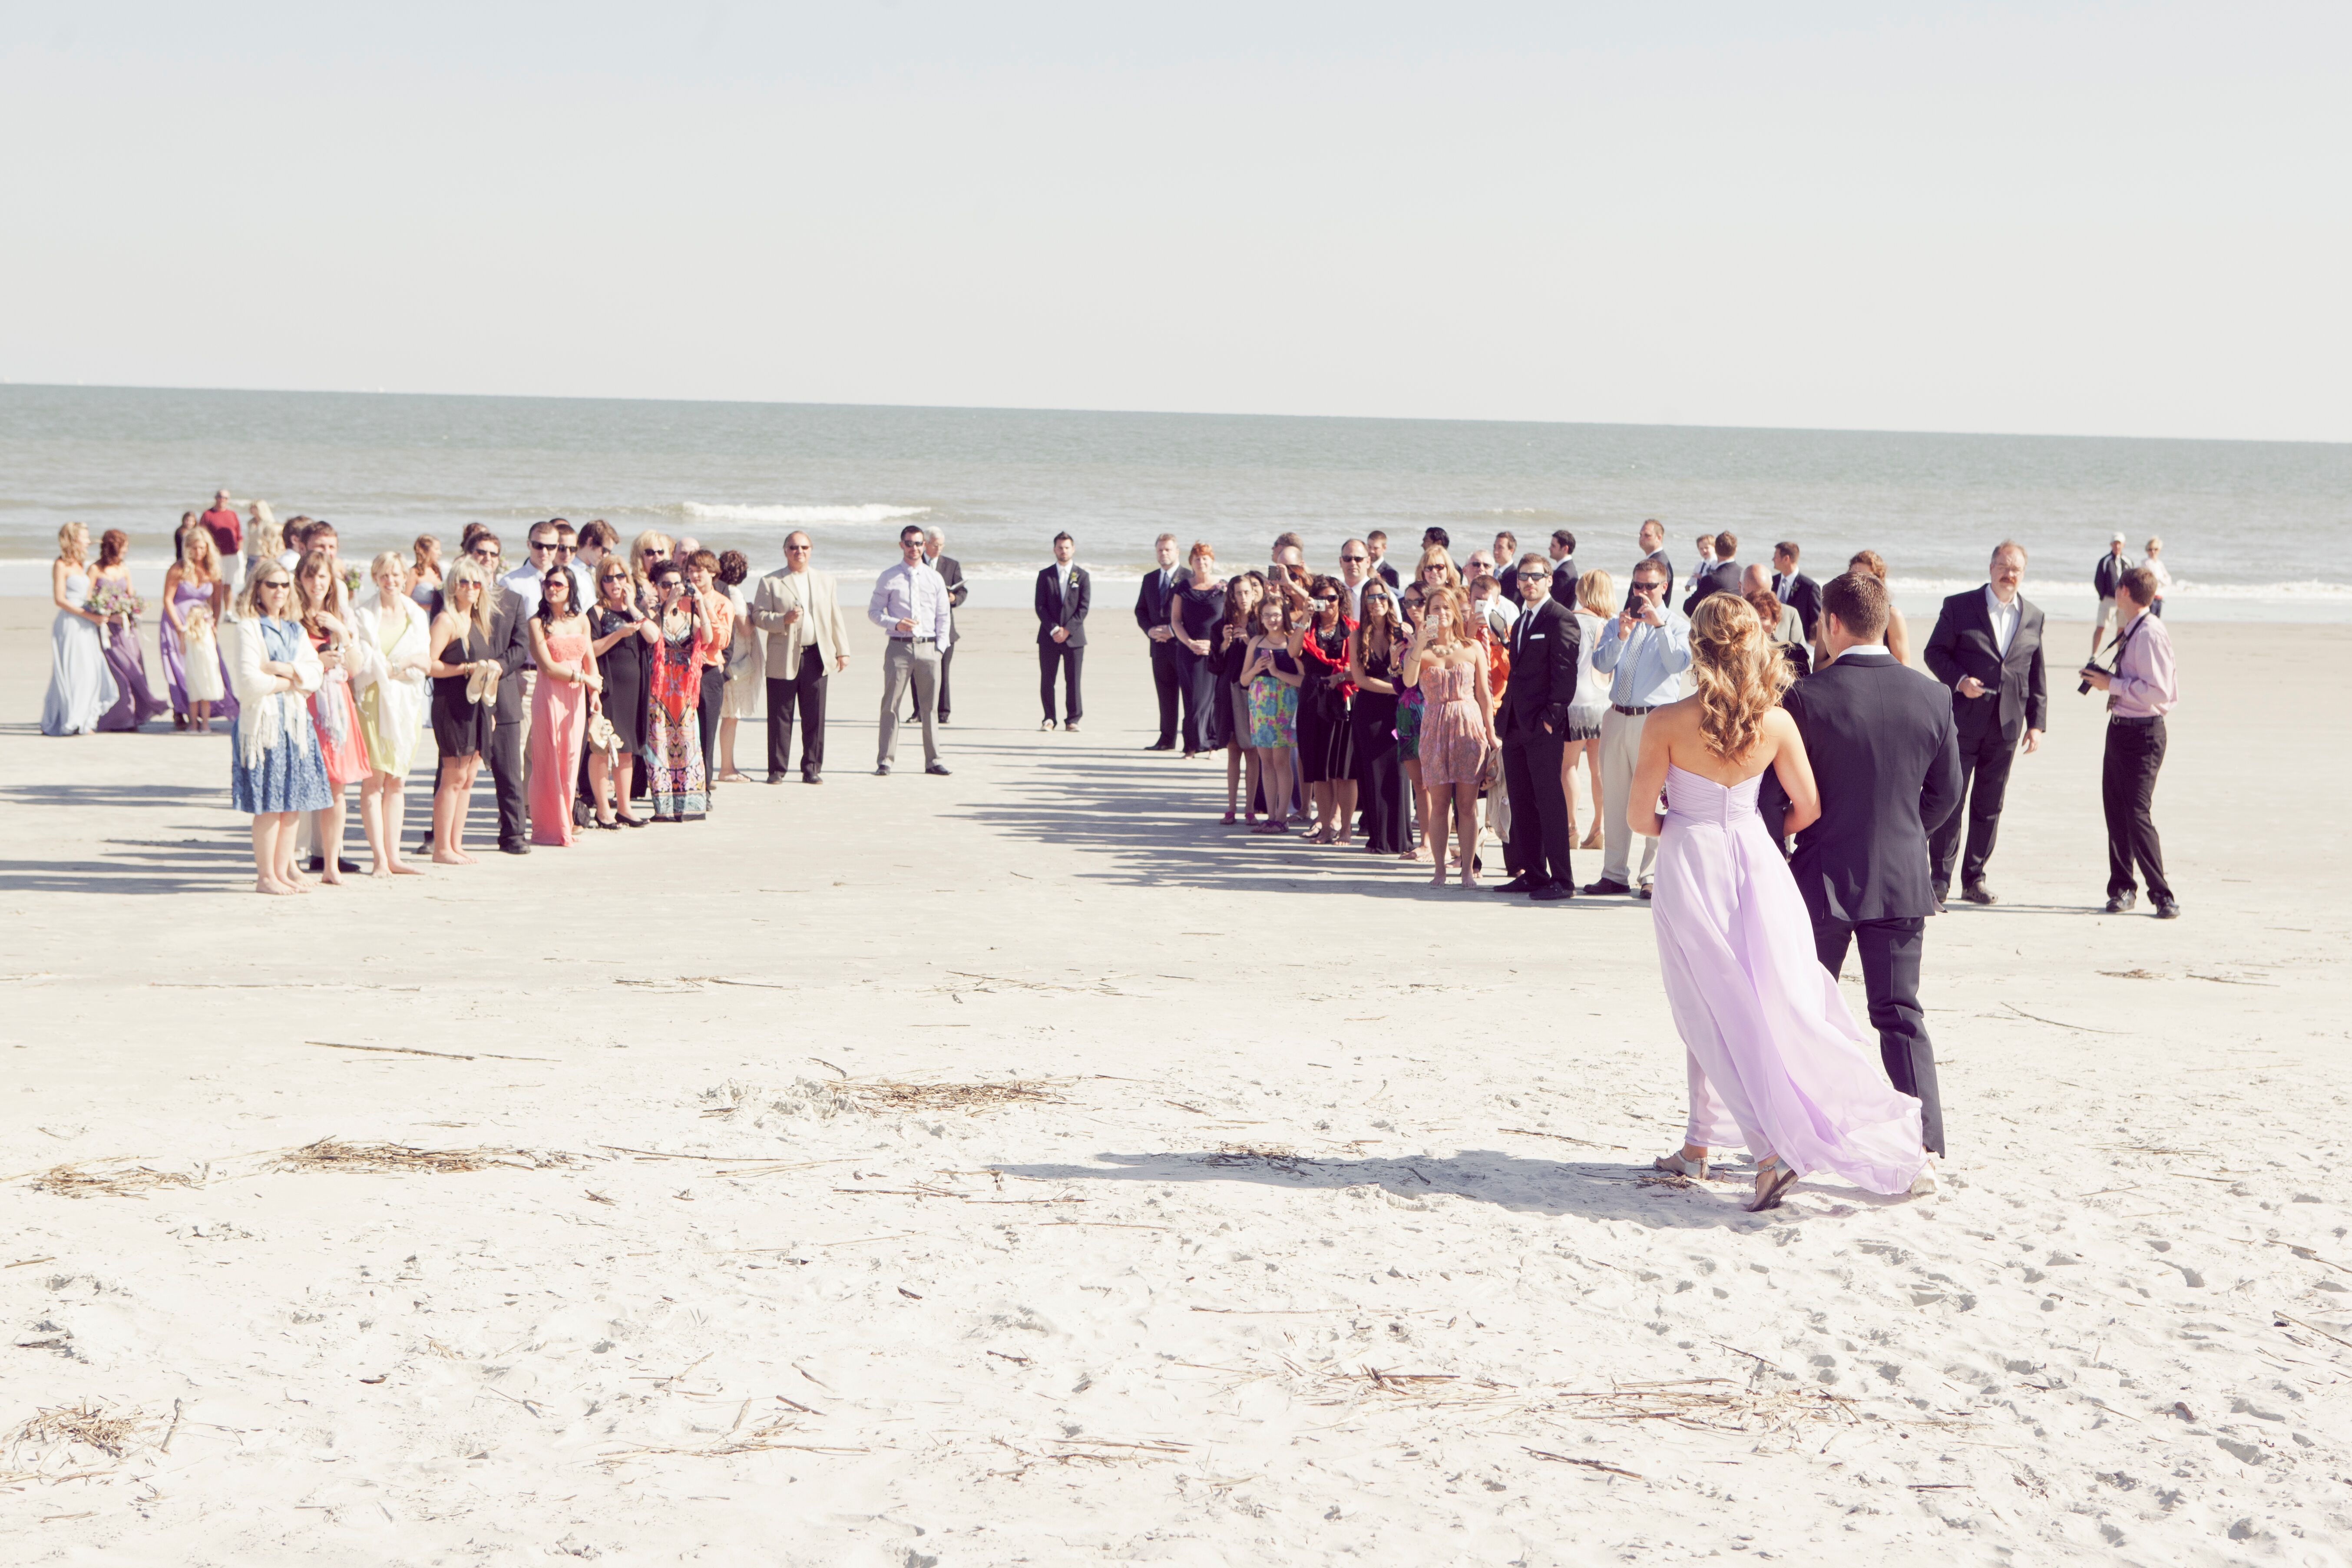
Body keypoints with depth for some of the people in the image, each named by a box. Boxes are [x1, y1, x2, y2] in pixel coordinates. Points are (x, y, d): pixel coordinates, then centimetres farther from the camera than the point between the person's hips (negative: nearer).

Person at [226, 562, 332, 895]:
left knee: (293, 803, 5)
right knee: (269, 804, -7)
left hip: (296, 721, 7)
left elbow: (314, 674, 7)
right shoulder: (246, 628, -4)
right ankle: (266, 876, -1)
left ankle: (283, 870, 12)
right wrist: (291, 681, -3)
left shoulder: (296, 630, 17)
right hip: (262, 721, -7)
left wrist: (284, 670, -10)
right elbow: (248, 681, -13)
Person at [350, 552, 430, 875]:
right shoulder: (362, 615, -1)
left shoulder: (417, 615, 13)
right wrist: (402, 664, -16)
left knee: (397, 781, 6)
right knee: (374, 779, -9)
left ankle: (394, 856, 9)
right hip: (373, 700, -4)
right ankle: (380, 859, -8)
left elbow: (427, 665, 10)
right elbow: (358, 664, -9)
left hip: (407, 703, 4)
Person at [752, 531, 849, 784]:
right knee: (780, 717, 1)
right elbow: (759, 616, -2)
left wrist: (843, 651, 11)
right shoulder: (770, 582, 5)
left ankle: (812, 770, 10)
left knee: (815, 717, 2)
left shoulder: (825, 582, 16)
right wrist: (783, 619, -18)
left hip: (816, 657, 2)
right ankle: (777, 770, 8)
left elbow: (836, 619, 16)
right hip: (784, 660, -2)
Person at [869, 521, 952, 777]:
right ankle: (884, 762, 1)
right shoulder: (888, 578, 5)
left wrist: (940, 647, 3)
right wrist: (896, 624, -12)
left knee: (930, 707, 4)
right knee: (890, 705, -3)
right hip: (899, 647, -2)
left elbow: (944, 617, 13)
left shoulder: (934, 578, 11)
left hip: (928, 647, 2)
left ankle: (933, 760, 10)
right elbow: (873, 611, 5)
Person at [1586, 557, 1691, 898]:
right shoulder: (1618, 623, 15)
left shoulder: (1677, 624, 2)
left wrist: (1659, 624, -21)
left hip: (1655, 718, -5)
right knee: (1614, 796, 8)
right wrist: (1620, 636, -14)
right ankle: (1615, 874, 16)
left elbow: (1678, 663, -15)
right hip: (1617, 716, 5)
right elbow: (1601, 664, 2)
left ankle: (1653, 876, -5)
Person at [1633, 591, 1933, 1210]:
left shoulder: (1666, 724, -13)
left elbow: (1641, 818, -8)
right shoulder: (1776, 722, -5)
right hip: (1755, 862, 3)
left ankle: (1773, 1147, -9)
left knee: (1714, 1013, 3)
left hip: (1688, 865, -3)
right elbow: (1808, 809, 4)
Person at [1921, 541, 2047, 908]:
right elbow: (1934, 652, 0)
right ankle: (1939, 880, 1)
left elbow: (2037, 674, 12)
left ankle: (1974, 880, 17)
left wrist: (2037, 723, 7)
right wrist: (1959, 680, -17)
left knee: (1990, 807, 8)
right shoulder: (1959, 606, 0)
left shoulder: (2033, 617, 11)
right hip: (1962, 722, -3)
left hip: (2006, 726, 4)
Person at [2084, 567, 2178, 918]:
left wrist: (2112, 684, -19)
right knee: (2115, 809, 14)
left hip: (2142, 734, -10)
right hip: (2120, 728, 10)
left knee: (2137, 814, -11)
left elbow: (2159, 691, -24)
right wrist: (2108, 679, 10)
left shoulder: (2151, 634, -18)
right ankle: (2122, 888, 25)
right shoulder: (2130, 633, 11)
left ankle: (2163, 895, -3)